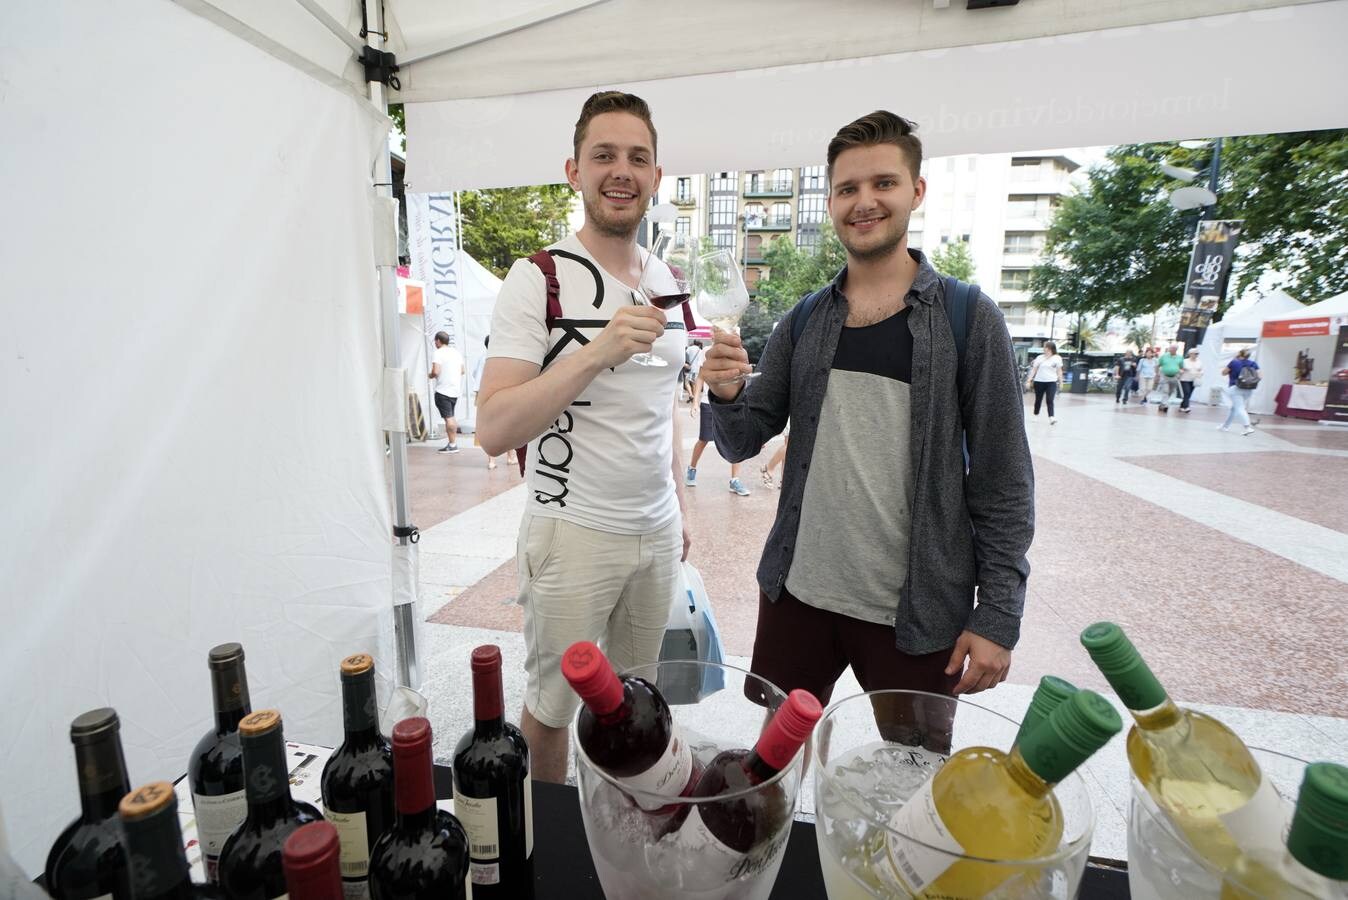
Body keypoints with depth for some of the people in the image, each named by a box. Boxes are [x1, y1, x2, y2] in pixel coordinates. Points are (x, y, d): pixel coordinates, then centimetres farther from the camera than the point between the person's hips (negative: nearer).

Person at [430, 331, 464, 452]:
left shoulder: (438, 353, -11)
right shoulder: (456, 352, 12)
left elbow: (436, 371, -20)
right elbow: (462, 371, 16)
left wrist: (431, 376, 0)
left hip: (443, 391, -7)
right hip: (455, 390, 8)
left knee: (448, 418, -5)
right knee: (451, 417, 16)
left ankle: (452, 445, -4)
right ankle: (453, 442, 19)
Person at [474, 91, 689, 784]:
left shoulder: (668, 280, 7)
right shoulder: (538, 278, -12)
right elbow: (494, 430, -20)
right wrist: (596, 353, -31)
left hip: (657, 531, 6)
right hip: (573, 533, -5)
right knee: (551, 705, 13)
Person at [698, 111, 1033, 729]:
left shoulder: (969, 319, -5)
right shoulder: (802, 323, 4)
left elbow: (1002, 480, -5)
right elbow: (742, 444, 4)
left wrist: (998, 615, -8)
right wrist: (728, 395, -18)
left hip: (917, 611, -2)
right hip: (795, 594, 3)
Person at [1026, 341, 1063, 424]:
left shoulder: (1057, 358, 4)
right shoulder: (1040, 357, 6)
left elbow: (1059, 371, 8)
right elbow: (1034, 370, 7)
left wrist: (1061, 382, 6)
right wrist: (1029, 380, 1)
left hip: (1051, 382, -2)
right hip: (1039, 381, 2)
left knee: (1050, 400, -12)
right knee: (1038, 400, 11)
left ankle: (1051, 418, -17)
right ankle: (1035, 415, 27)